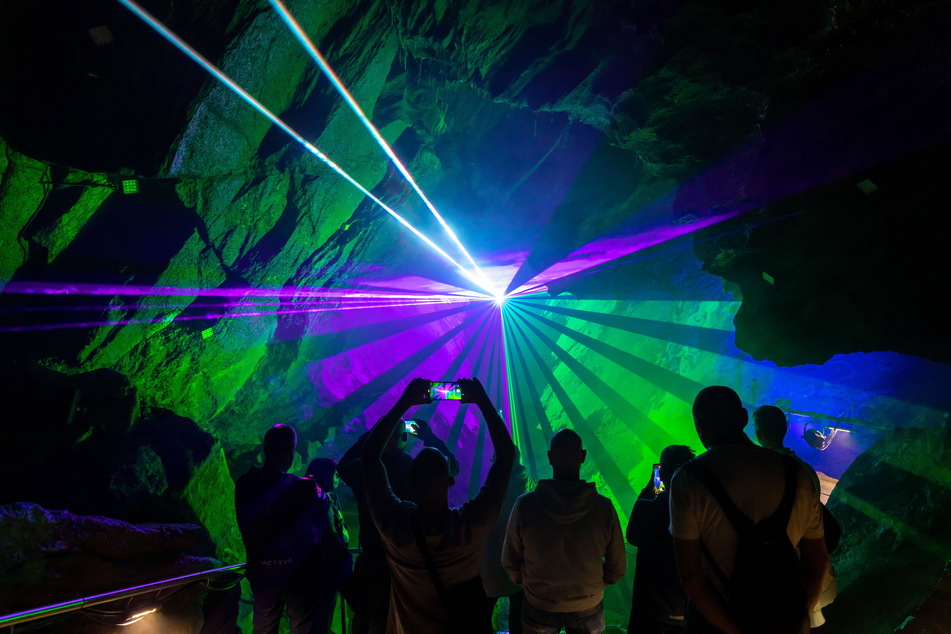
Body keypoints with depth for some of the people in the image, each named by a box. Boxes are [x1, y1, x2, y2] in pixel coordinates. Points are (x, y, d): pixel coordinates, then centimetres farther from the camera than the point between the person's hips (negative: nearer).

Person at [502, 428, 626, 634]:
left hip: (539, 607, 0)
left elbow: (510, 561, -8)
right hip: (588, 607, 1)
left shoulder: (525, 505, -20)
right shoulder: (603, 507, -19)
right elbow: (617, 568, -8)